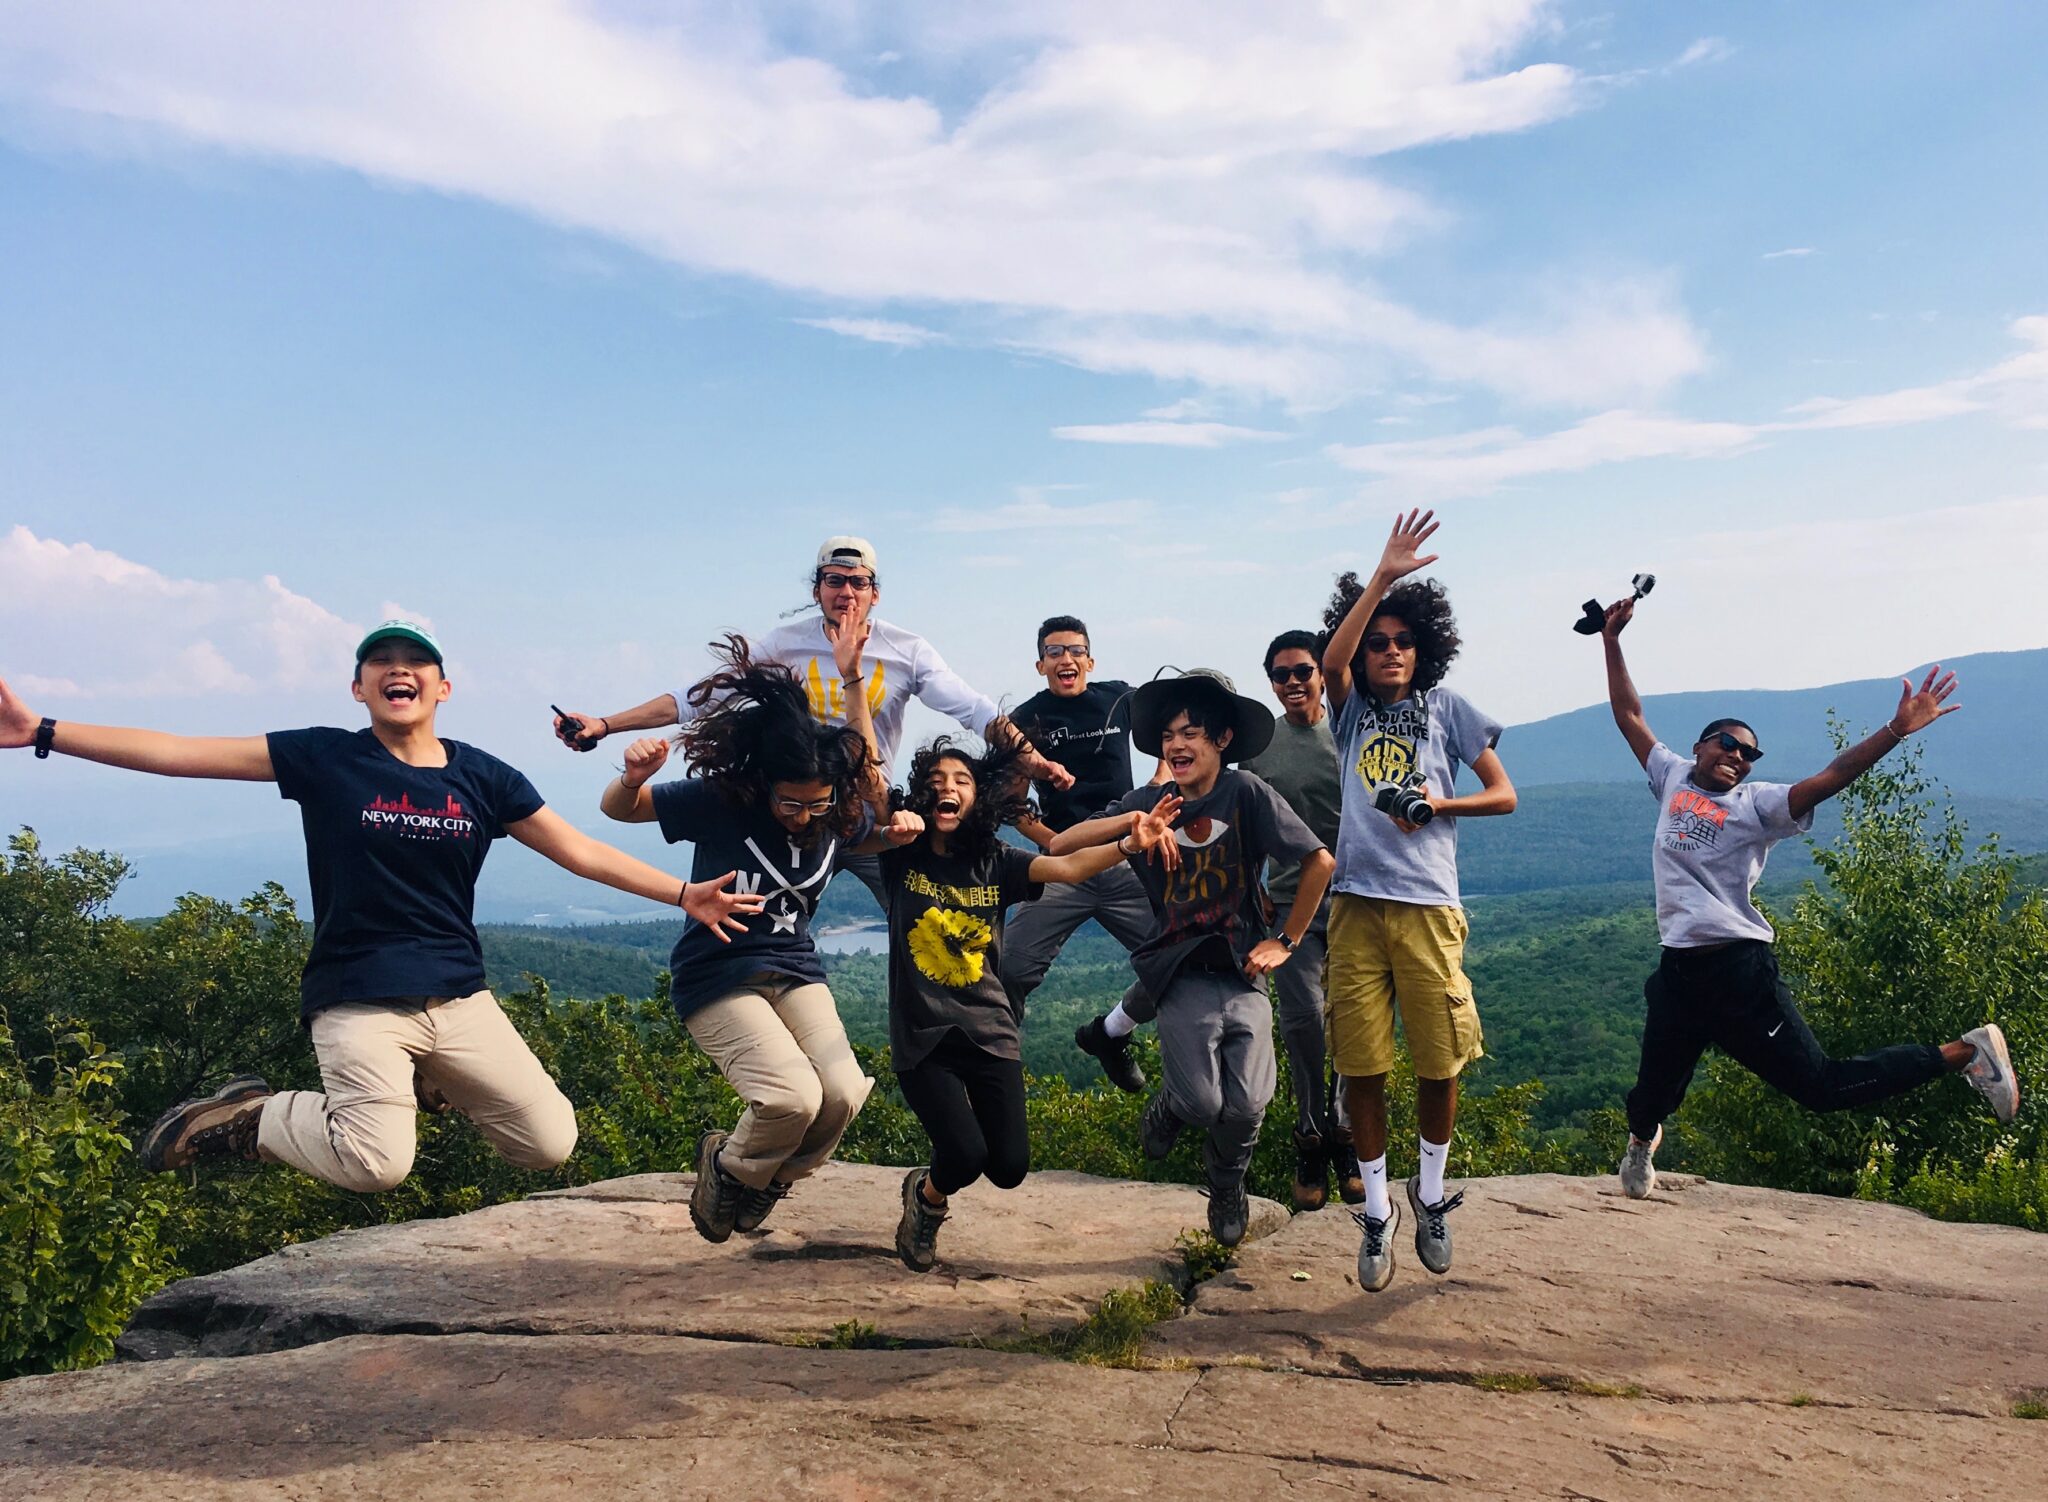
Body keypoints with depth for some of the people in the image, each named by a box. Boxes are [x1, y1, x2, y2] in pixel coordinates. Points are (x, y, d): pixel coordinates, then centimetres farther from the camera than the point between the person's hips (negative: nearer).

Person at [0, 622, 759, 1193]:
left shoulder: (482, 777, 4)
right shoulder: (325, 759, -2)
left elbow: (582, 852, 5)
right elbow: (178, 752, -4)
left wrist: (683, 893, -1)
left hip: (459, 998, 4)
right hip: (358, 1002, -4)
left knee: (551, 1145, -1)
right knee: (377, 1162, -25)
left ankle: (427, 1085, 25)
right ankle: (246, 1115, 5)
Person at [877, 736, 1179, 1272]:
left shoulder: (994, 862, 1)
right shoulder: (903, 857, -2)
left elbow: (1065, 867, -15)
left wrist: (1130, 845, -29)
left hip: (989, 1033, 2)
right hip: (922, 1037, -2)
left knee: (1009, 1167, -5)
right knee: (966, 1156, -17)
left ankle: (928, 1184, 30)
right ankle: (926, 1197, 20)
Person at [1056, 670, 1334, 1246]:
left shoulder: (1246, 792, -6)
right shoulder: (1151, 801, 1)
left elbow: (1319, 861, -5)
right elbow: (1061, 847, -5)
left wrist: (1285, 942, -2)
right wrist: (1132, 822, -19)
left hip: (1243, 972, 0)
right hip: (1183, 977, 0)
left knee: (1248, 1105, -7)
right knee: (1203, 1102, -13)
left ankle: (1228, 1184, 27)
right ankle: (1168, 1108, 26)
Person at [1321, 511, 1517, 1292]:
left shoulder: (1447, 708, 8)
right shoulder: (1352, 708, 9)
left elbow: (1504, 795, 8)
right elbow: (1331, 659, -13)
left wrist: (1441, 804, -10)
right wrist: (1382, 577, -18)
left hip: (1427, 906, -1)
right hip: (1356, 905, 1)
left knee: (1439, 1063, 3)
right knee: (1360, 1067, 3)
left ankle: (1429, 1193, 27)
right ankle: (1376, 1213, 19)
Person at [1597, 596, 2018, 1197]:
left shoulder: (1757, 804, 1)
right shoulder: (1673, 777, 12)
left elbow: (1829, 778, -12)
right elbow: (1628, 714, 17)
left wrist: (1896, 730, -25)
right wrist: (1611, 640, 14)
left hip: (1741, 967, -3)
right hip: (1677, 970, 4)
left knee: (1823, 1086, -2)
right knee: (1654, 1093, 15)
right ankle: (1641, 1141, 52)